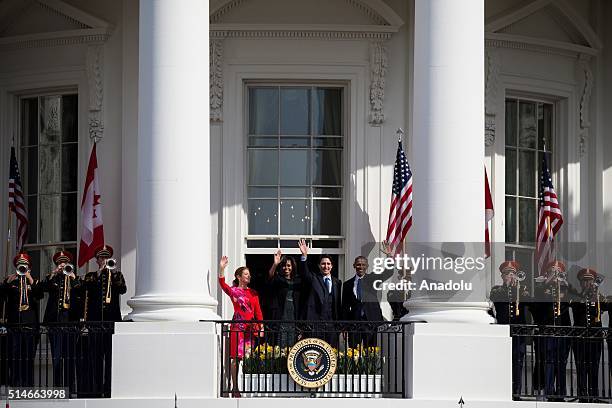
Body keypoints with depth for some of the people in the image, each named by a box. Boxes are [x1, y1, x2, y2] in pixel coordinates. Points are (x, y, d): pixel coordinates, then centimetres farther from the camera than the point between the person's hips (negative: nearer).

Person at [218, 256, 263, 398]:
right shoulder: (233, 291, 2)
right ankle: (235, 388, -5)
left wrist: (261, 327, 6)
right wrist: (221, 269, -28)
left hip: (251, 327, 4)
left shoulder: (253, 293, 16)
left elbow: (258, 311, 14)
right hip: (238, 326, -4)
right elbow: (222, 284, -16)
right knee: (236, 357, -7)